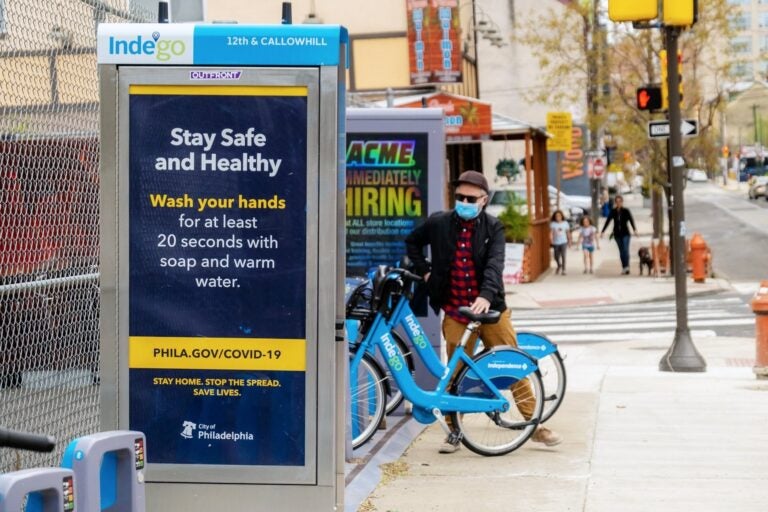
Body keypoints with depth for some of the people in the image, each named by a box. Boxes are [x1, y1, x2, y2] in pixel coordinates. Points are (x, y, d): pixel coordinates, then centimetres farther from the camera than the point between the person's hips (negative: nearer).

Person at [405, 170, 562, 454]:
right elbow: (412, 242, 21)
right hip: (455, 314, 0)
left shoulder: (493, 227, -3)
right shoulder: (438, 223, 1)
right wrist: (424, 271, 9)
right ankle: (454, 431, 17)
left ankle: (535, 425, 12)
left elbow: (495, 263, -18)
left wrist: (486, 296, -35)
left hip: (491, 310, 0)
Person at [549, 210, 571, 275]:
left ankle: (563, 270, 0)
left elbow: (568, 233, 9)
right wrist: (551, 239, -33)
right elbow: (551, 232, -16)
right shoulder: (552, 224, -5)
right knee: (556, 257, 12)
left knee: (563, 256, -9)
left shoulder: (565, 223, 1)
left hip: (563, 242, -1)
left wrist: (569, 241, 12)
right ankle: (559, 266, 41)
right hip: (556, 243, 1)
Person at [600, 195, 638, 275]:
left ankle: (627, 266, -19)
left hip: (625, 233, -3)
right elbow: (607, 221, 7)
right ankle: (624, 267, 7)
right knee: (621, 251, 4)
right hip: (617, 234, 3)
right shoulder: (613, 212, 4)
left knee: (625, 250, -14)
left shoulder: (626, 211, -3)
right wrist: (602, 231, 2)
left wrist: (635, 229, -27)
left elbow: (631, 220, -11)